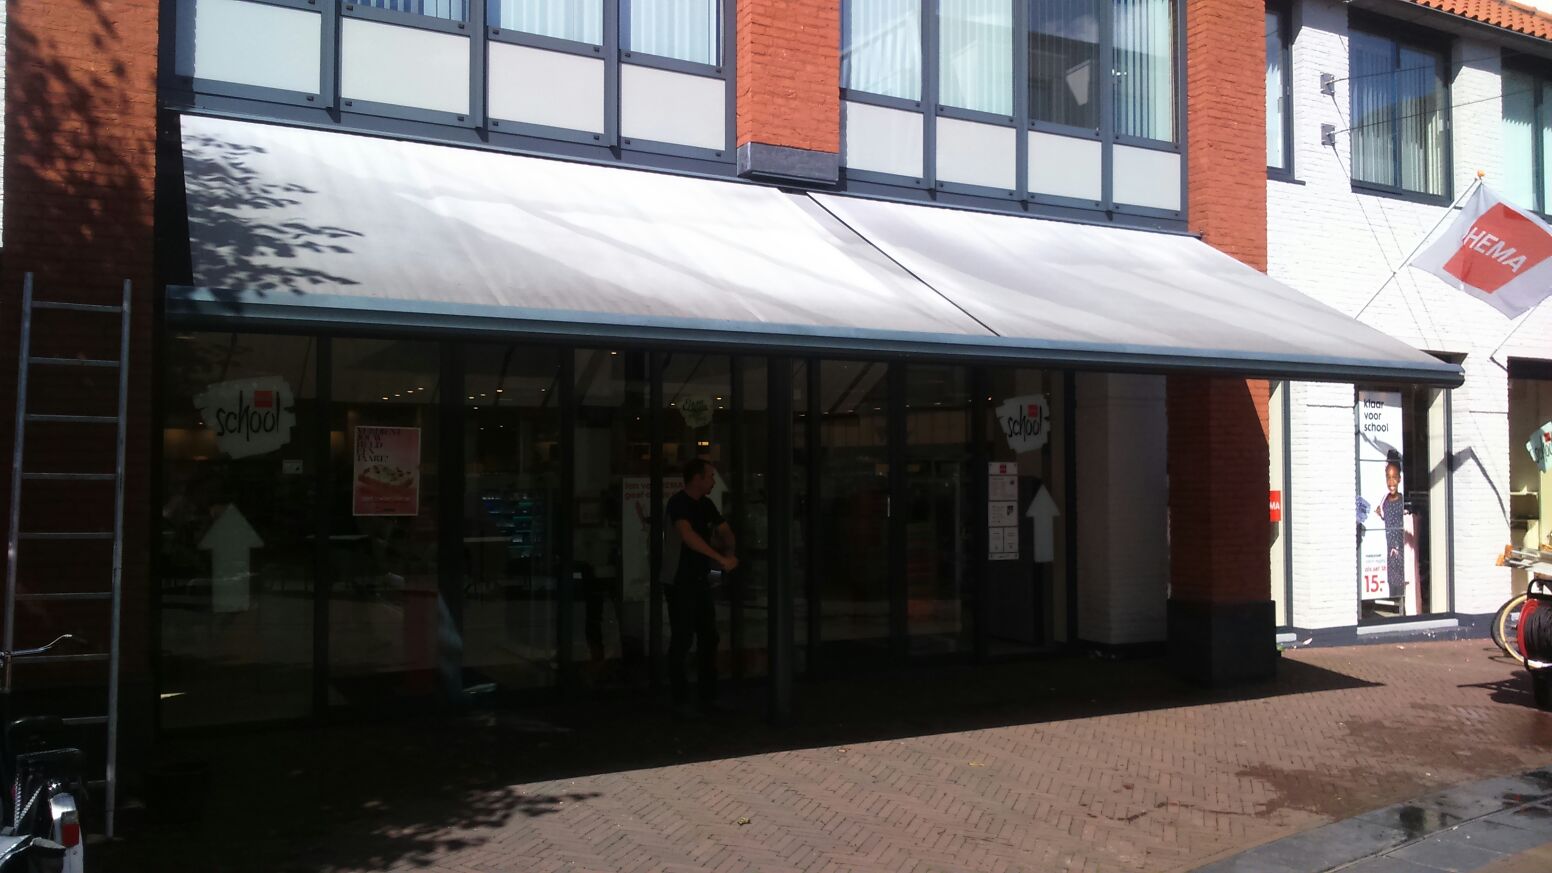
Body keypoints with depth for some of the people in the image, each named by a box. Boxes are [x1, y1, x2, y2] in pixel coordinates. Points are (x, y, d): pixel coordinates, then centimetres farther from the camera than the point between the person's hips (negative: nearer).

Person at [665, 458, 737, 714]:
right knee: (682, 639, -4)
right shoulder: (678, 503, -15)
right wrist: (721, 559, -35)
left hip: (701, 580, 8)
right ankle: (679, 698, 5)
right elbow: (687, 534, -31)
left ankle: (707, 694, 20)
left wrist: (728, 554, -7)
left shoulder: (706, 505, 9)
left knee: (709, 637, 11)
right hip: (680, 582, -8)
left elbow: (725, 532, 16)